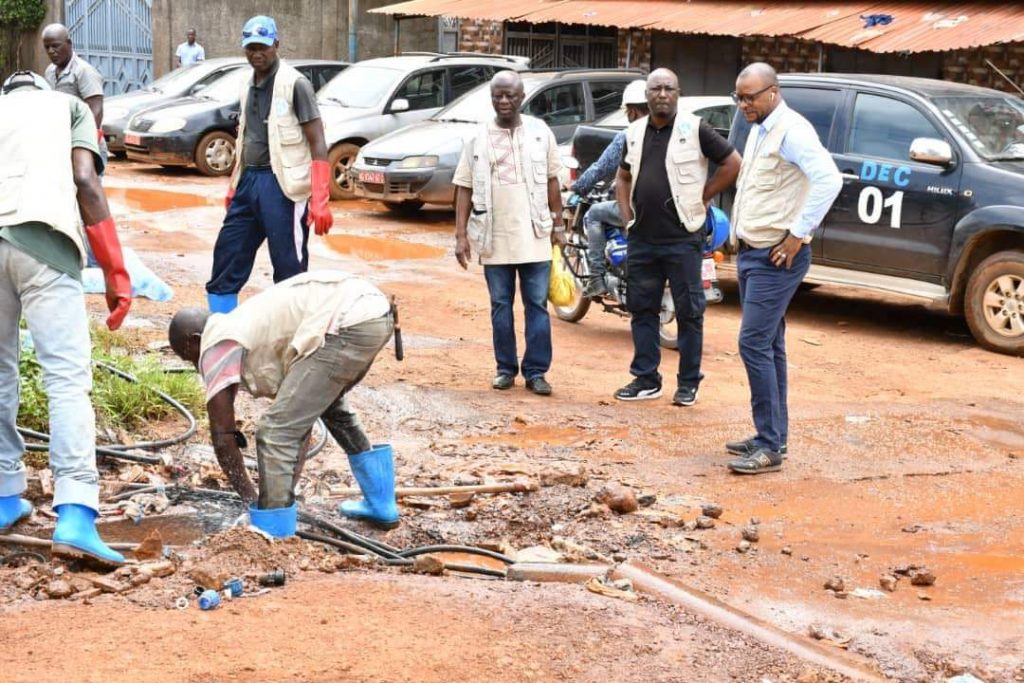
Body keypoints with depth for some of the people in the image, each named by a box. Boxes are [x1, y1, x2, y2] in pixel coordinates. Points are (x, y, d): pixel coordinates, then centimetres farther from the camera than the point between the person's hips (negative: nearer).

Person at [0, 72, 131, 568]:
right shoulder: (69, 105, 26)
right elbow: (85, 182, 8)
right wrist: (115, 272, 6)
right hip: (42, 237, -3)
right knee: (68, 378, -7)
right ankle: (75, 518, -19)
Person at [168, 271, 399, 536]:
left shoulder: (218, 346, 7)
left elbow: (222, 437, 8)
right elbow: (298, 409, 38)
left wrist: (251, 499, 19)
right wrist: (289, 487, 42)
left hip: (347, 323, -10)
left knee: (276, 432, -5)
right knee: (327, 402, 35)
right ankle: (381, 504, 44)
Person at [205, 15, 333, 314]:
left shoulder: (295, 84, -9)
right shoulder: (249, 87, 14)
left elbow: (317, 143, -12)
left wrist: (320, 201, -20)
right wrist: (233, 186, 23)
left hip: (282, 186, -8)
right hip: (249, 181, 8)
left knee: (289, 269, -3)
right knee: (226, 256, 10)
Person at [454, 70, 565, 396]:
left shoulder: (540, 132, 4)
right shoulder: (477, 139, 4)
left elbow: (552, 180, 9)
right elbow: (464, 187, 4)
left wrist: (558, 224, 8)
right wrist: (461, 234, -3)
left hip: (534, 236, 0)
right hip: (494, 238, 1)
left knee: (537, 305, 1)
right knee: (500, 305, 8)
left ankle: (536, 371, 7)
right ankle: (506, 368, 17)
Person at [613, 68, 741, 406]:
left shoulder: (694, 129, -6)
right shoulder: (635, 132, 11)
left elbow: (732, 164, -3)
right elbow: (623, 177, 23)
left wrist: (701, 198, -4)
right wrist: (627, 218, 11)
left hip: (683, 238, -5)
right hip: (641, 239, 5)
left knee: (688, 311, 2)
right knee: (642, 309, 10)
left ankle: (688, 383, 10)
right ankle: (645, 379, 19)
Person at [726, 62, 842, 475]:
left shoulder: (791, 131, -15)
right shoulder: (759, 131, 15)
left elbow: (829, 179, -28)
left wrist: (798, 234, -24)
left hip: (776, 258, -10)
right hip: (751, 254, 10)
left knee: (755, 344, -13)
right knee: (769, 346, 13)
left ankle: (770, 448, -10)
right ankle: (773, 436, 20)